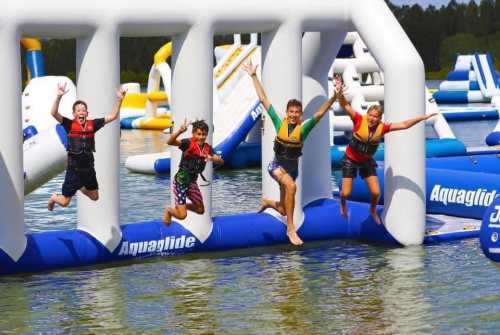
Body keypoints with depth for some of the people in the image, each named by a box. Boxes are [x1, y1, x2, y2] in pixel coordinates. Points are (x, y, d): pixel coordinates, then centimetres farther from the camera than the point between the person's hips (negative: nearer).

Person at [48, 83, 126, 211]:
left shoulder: (92, 124, -3)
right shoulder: (70, 125, -11)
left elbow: (113, 116, -1)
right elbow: (54, 113, -24)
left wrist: (119, 99, -11)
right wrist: (59, 97, -38)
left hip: (89, 169, 4)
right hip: (74, 170, -4)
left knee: (95, 197, 20)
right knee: (64, 202, 2)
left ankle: (80, 187, 50)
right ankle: (54, 198, 37)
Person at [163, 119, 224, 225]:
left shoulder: (207, 148, -1)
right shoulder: (188, 143, -18)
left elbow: (221, 161, -4)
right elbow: (170, 142, -33)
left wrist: (212, 158, -25)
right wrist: (180, 131, -50)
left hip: (192, 181, 6)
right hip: (180, 180, -6)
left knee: (200, 210, 15)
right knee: (182, 215, -8)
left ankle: (180, 206, 38)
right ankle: (169, 210, 26)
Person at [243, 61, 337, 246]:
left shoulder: (303, 128, -10)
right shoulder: (279, 123, -9)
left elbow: (320, 113, -21)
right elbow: (263, 99, -7)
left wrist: (334, 97, -36)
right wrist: (254, 76, -7)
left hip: (292, 167, 3)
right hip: (277, 165, -3)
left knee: (284, 210, 11)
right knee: (291, 186, -35)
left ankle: (267, 202, 50)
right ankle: (291, 229, -27)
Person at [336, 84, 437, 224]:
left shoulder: (382, 127, -17)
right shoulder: (359, 120, -25)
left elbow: (404, 125, -14)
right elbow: (346, 106, -36)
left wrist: (423, 117, -19)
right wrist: (340, 95, -57)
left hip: (366, 161, 3)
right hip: (350, 160, -3)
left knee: (376, 192, 0)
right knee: (346, 193, -2)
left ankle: (373, 211, 35)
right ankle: (343, 204, 38)